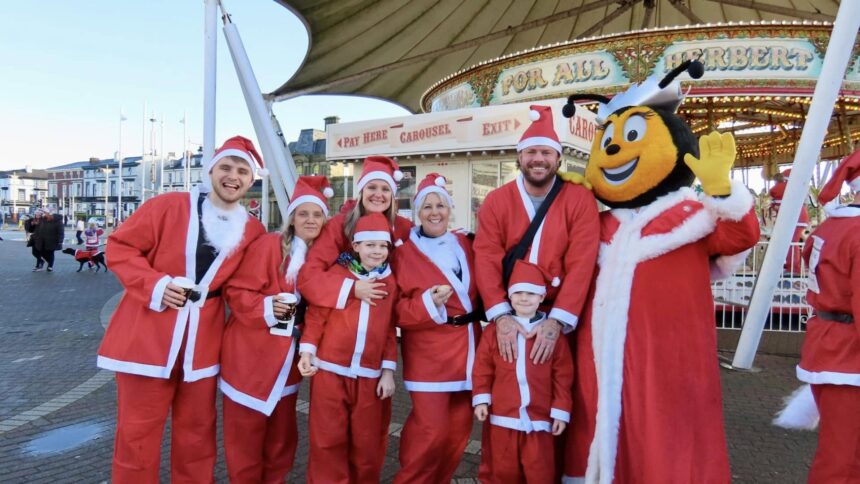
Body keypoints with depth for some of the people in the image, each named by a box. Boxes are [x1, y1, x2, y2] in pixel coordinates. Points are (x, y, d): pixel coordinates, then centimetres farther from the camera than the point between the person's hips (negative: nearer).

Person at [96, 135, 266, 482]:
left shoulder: (253, 231, 3)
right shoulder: (169, 206, -7)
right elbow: (119, 247, -3)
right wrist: (154, 283, -16)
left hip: (201, 341, 3)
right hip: (148, 336, -3)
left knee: (197, 429, 16)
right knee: (138, 431, 8)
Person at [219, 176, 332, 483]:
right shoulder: (269, 244, -13)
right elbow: (236, 291, -14)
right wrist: (265, 308, -27)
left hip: (286, 360, 6)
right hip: (251, 357, -5)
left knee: (282, 437, 17)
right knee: (245, 437, 8)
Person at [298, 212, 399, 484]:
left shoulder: (390, 282, 6)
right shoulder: (337, 273, -2)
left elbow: (390, 330, 7)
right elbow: (316, 314, 0)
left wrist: (388, 370, 3)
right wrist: (307, 350, -9)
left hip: (370, 375, 2)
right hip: (330, 370, -2)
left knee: (367, 442, 13)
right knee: (328, 438, 8)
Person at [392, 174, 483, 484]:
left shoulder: (465, 244, 8)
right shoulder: (404, 254, -5)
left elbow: (480, 291, 18)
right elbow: (396, 310, -7)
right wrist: (427, 304, -22)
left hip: (467, 348, 5)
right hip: (429, 353, -5)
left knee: (459, 429, 11)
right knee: (431, 431, -7)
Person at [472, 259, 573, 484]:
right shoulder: (495, 329, 1)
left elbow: (563, 376, -1)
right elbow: (482, 367, 3)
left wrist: (561, 411, -2)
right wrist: (481, 399, -5)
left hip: (539, 417, -1)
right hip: (503, 415, 1)